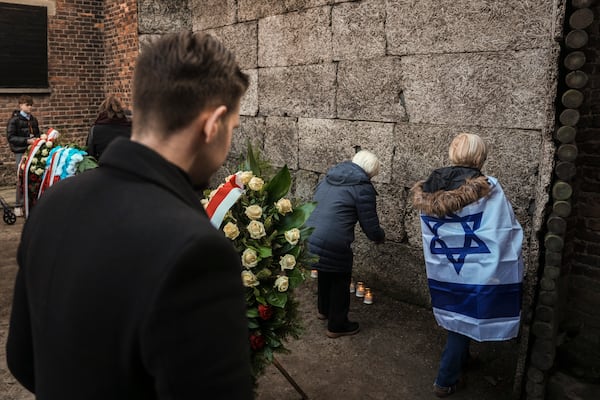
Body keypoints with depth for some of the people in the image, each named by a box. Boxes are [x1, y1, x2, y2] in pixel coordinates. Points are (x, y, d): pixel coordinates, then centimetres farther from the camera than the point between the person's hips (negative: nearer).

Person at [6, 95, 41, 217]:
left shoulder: (33, 119, 13)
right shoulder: (14, 120, -4)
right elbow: (10, 137, -10)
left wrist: (36, 139, 2)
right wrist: (26, 141, -18)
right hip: (21, 152, -5)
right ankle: (18, 206, 5)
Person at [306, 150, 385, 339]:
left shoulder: (329, 178, 15)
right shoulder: (363, 188, -8)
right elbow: (371, 227, -7)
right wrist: (381, 237, 17)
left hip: (308, 237, 8)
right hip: (332, 245, -7)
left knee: (325, 274, 31)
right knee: (340, 282, 16)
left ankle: (324, 310, 52)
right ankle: (337, 326, 32)